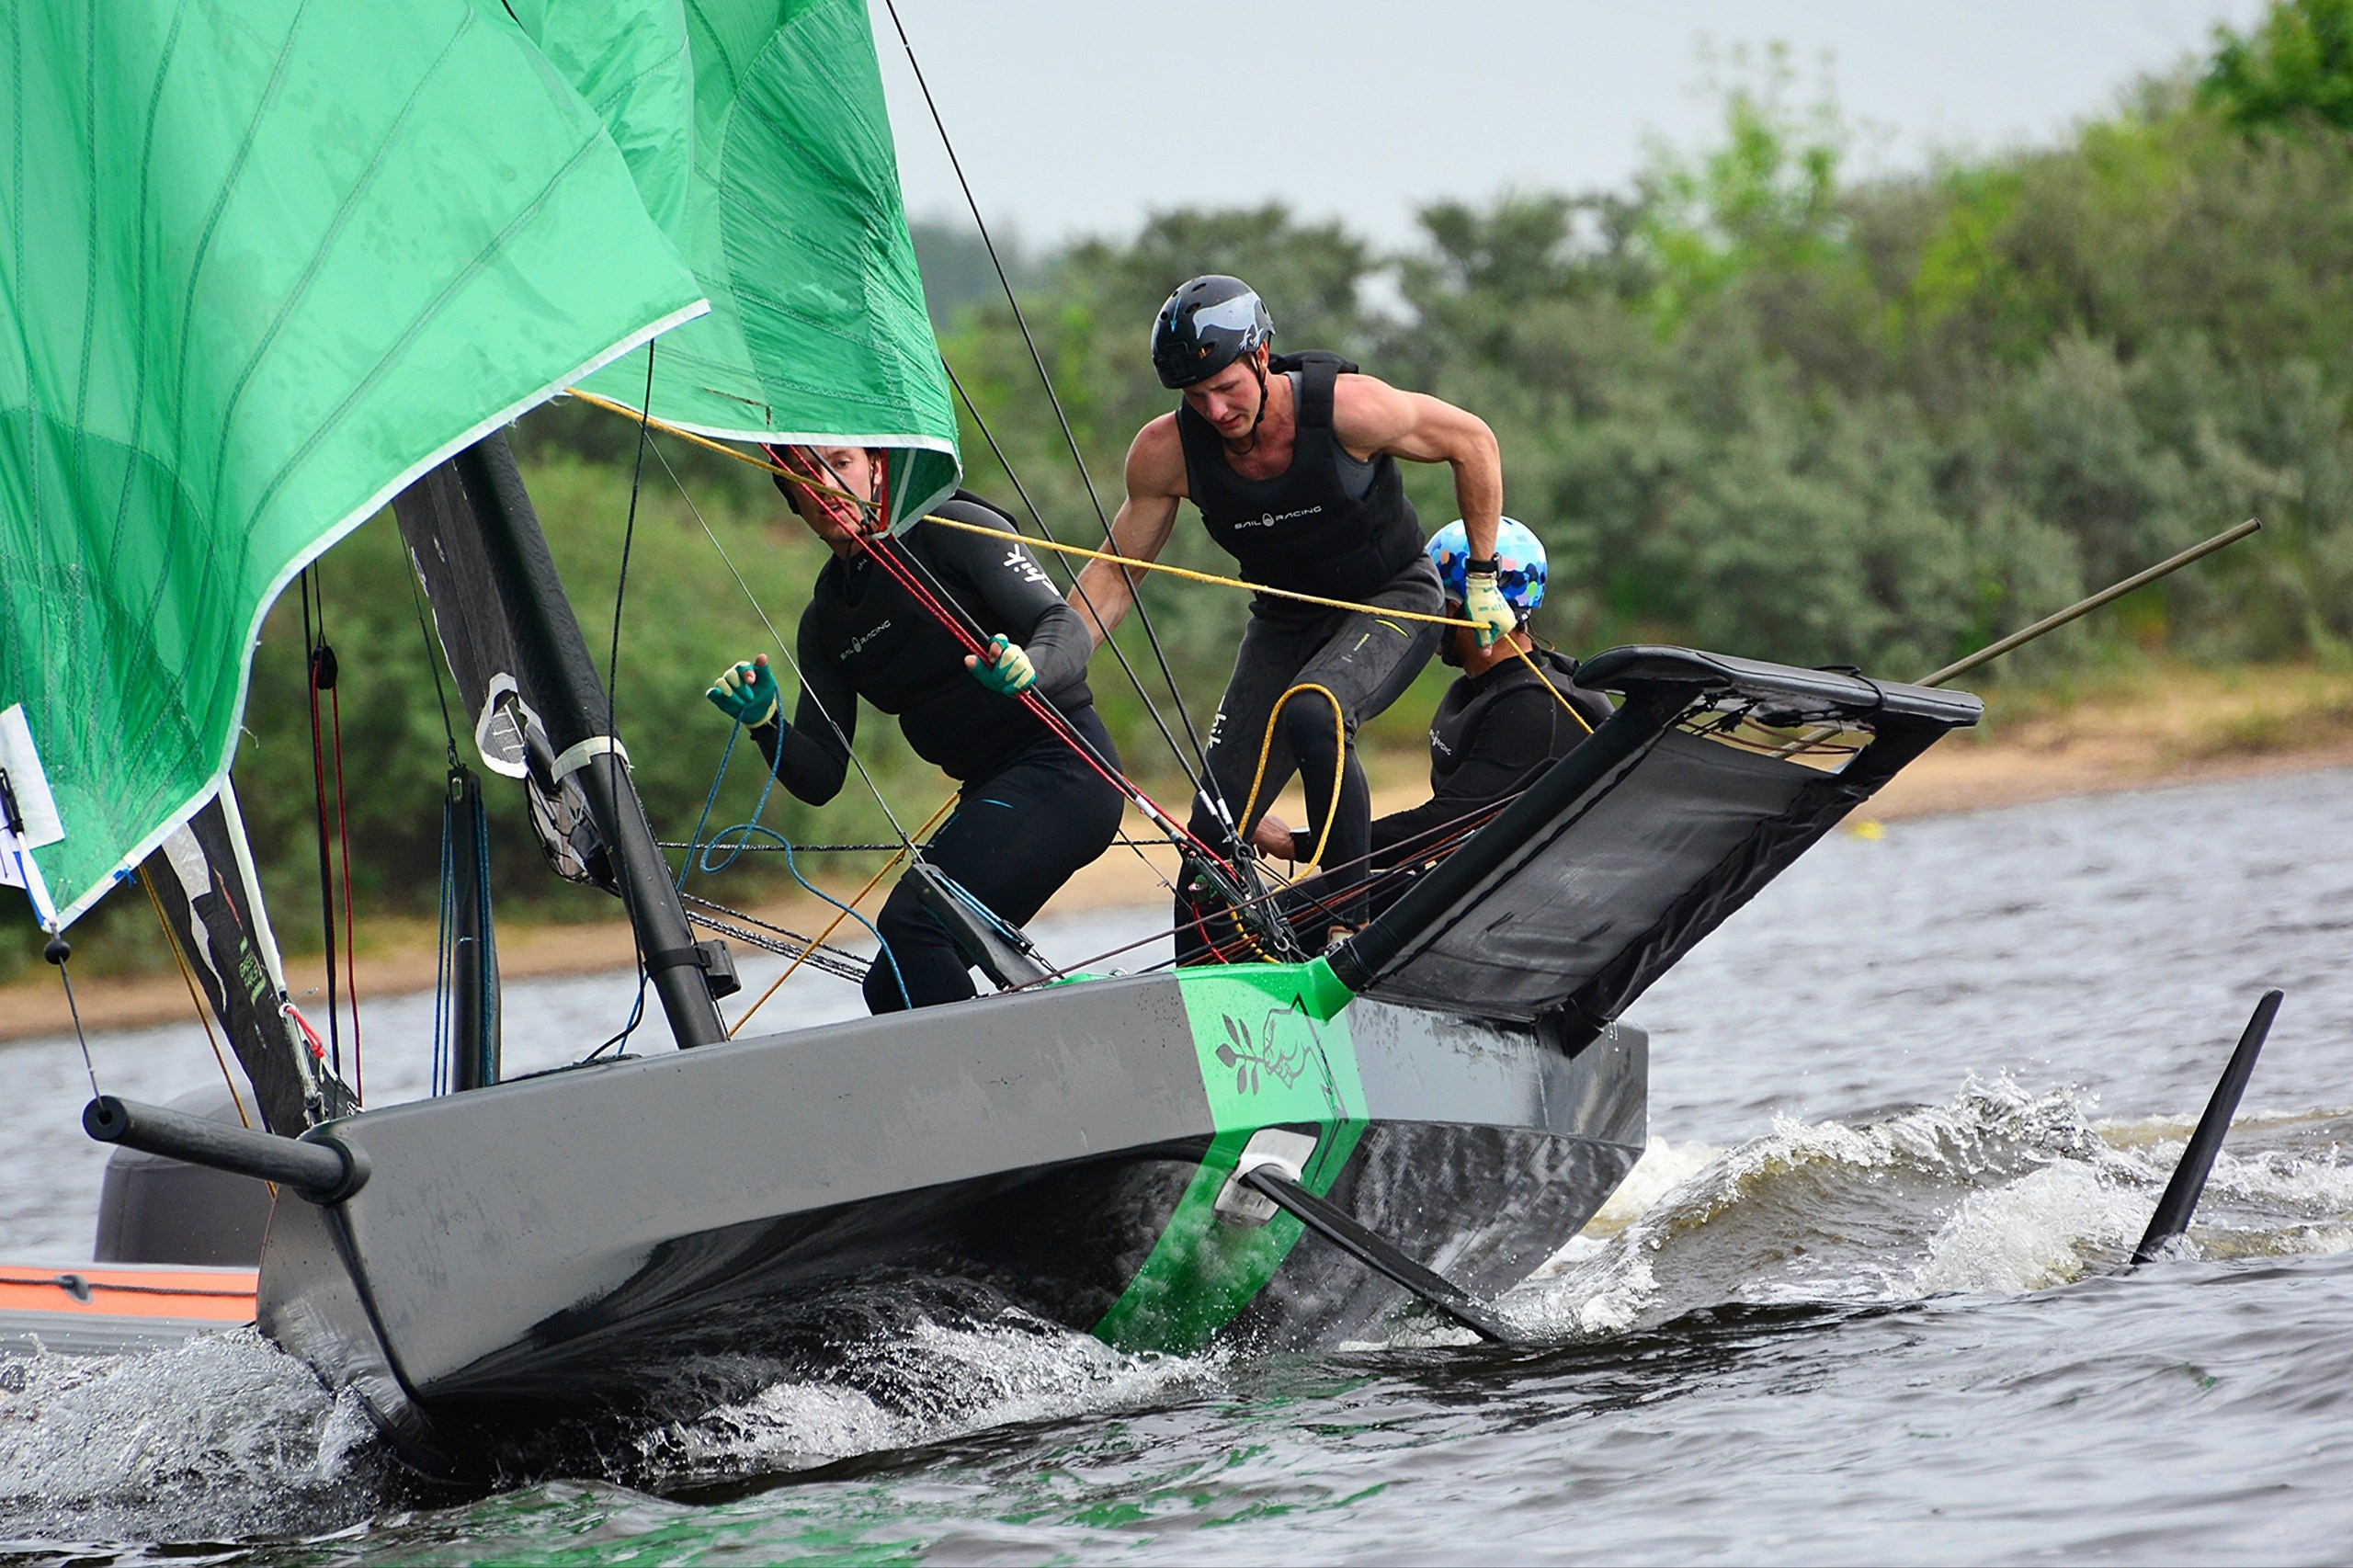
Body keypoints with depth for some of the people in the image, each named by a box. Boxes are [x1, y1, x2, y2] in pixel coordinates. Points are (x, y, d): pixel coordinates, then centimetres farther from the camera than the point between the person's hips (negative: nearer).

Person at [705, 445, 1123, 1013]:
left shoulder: (954, 527, -5)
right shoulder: (825, 620, 13)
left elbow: (1067, 629, -14)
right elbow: (820, 780, 8)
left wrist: (1029, 668, -37)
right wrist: (766, 725, -12)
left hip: (1062, 769, -8)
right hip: (988, 795, 8)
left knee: (911, 922, -26)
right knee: (893, 992, 1)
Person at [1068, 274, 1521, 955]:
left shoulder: (1345, 407, -27)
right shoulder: (1167, 453, -18)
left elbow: (1472, 440, -11)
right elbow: (1117, 570, -4)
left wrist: (1483, 579, -7)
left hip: (1393, 602, -4)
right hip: (1286, 622, 4)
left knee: (1310, 714, -36)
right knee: (1215, 829, -5)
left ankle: (1346, 923, -31)